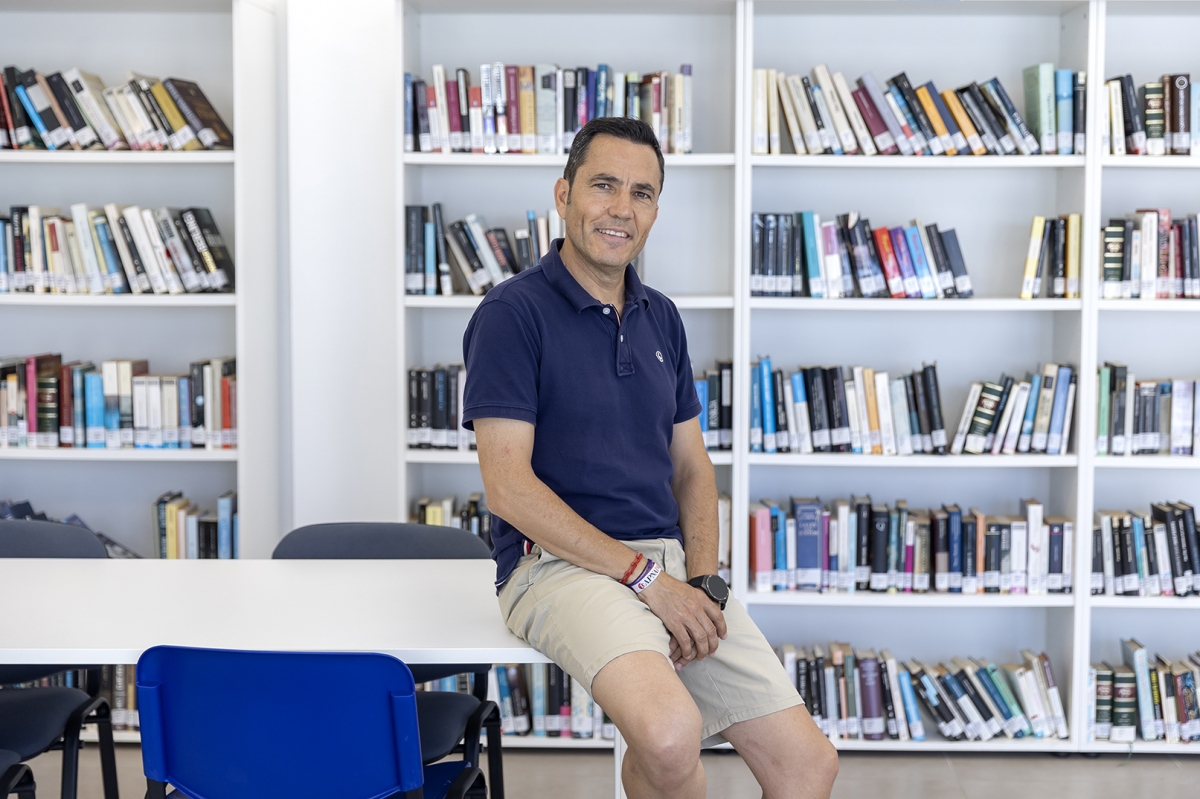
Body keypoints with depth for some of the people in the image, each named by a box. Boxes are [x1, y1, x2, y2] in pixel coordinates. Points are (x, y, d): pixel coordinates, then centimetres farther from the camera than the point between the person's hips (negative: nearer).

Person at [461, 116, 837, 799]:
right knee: (670, 734, -32)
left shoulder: (661, 319, 14)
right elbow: (510, 487, -13)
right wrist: (645, 576, -16)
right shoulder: (513, 313, -6)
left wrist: (703, 579, -2)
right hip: (560, 562, -6)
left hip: (670, 562, 6)